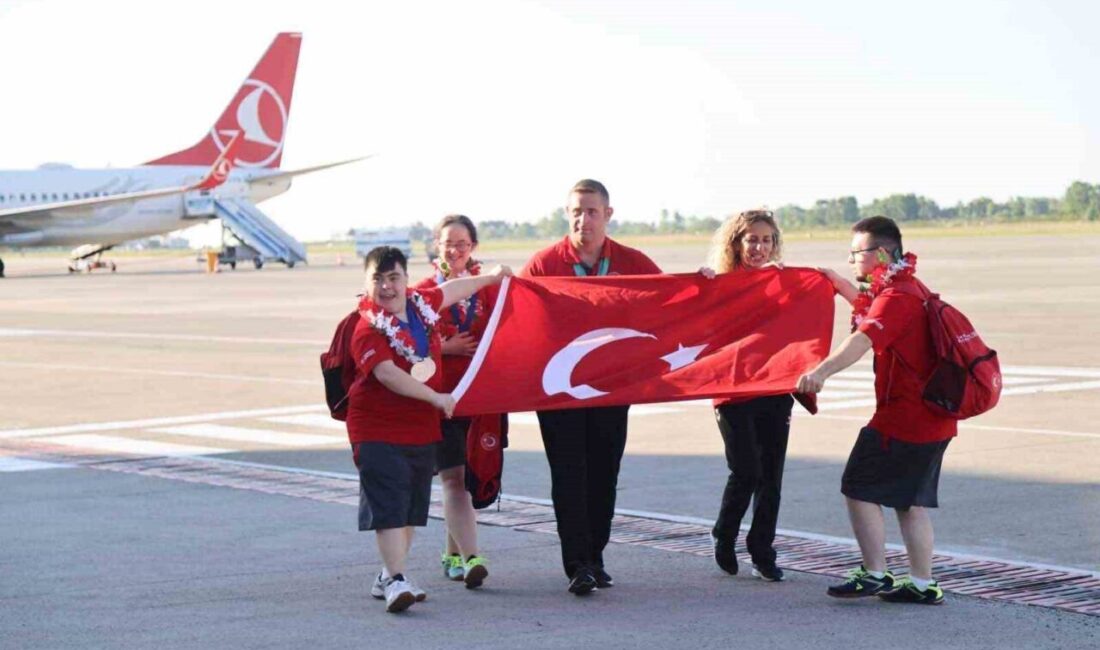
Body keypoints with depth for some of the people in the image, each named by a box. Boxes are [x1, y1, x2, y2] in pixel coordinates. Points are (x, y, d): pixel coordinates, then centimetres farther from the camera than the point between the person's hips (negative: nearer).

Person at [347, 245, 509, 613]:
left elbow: (452, 290, 26)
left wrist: (491, 277, 39)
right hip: (378, 432, -7)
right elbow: (387, 373, -28)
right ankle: (396, 581, -18)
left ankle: (388, 577, 23)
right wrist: (435, 397, -29)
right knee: (388, 507, -12)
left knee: (412, 508, 13)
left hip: (423, 429, 8)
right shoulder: (368, 328, -16)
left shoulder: (421, 304, 5)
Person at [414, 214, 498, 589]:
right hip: (439, 393, -3)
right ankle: (469, 557, -17)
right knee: (453, 476, -11)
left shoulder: (488, 288, 9)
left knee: (467, 475, 10)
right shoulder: (423, 291, 4)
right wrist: (444, 347, -12)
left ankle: (452, 552, 25)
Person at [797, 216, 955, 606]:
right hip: (930, 417, 10)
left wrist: (823, 371, -51)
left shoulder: (897, 296, -17)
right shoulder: (910, 289, 16)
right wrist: (840, 284, 28)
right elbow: (872, 312, 37)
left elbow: (865, 338, -36)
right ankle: (922, 585, 16)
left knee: (859, 489, -2)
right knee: (911, 500, 14)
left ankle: (875, 575, -1)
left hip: (903, 416, -10)